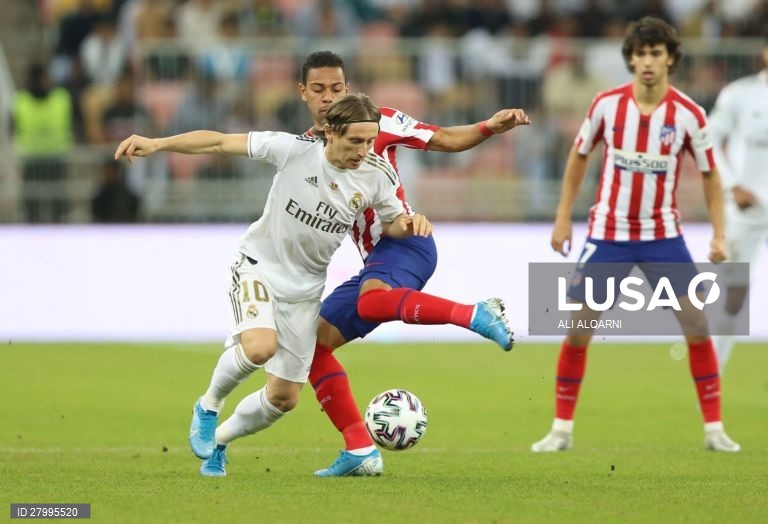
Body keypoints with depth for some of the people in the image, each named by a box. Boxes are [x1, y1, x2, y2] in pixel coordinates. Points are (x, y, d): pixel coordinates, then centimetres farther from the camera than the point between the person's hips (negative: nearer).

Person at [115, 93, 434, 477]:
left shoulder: (376, 178, -11)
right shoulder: (295, 149, -20)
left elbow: (392, 222, 8)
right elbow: (222, 143, -17)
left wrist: (409, 223, -17)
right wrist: (157, 144, -25)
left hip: (304, 288, 4)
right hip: (258, 267, -4)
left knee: (284, 398, 5)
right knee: (260, 347, -33)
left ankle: (218, 441, 34)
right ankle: (208, 405, -3)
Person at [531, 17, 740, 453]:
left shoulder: (688, 114, -9)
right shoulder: (607, 104, -7)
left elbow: (710, 173, 2)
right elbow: (579, 156, 8)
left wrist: (719, 235, -6)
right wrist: (563, 218, 6)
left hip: (663, 235, 0)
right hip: (608, 233, 0)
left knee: (698, 325, -8)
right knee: (578, 330, -3)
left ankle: (714, 429, 3)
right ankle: (562, 429, 10)